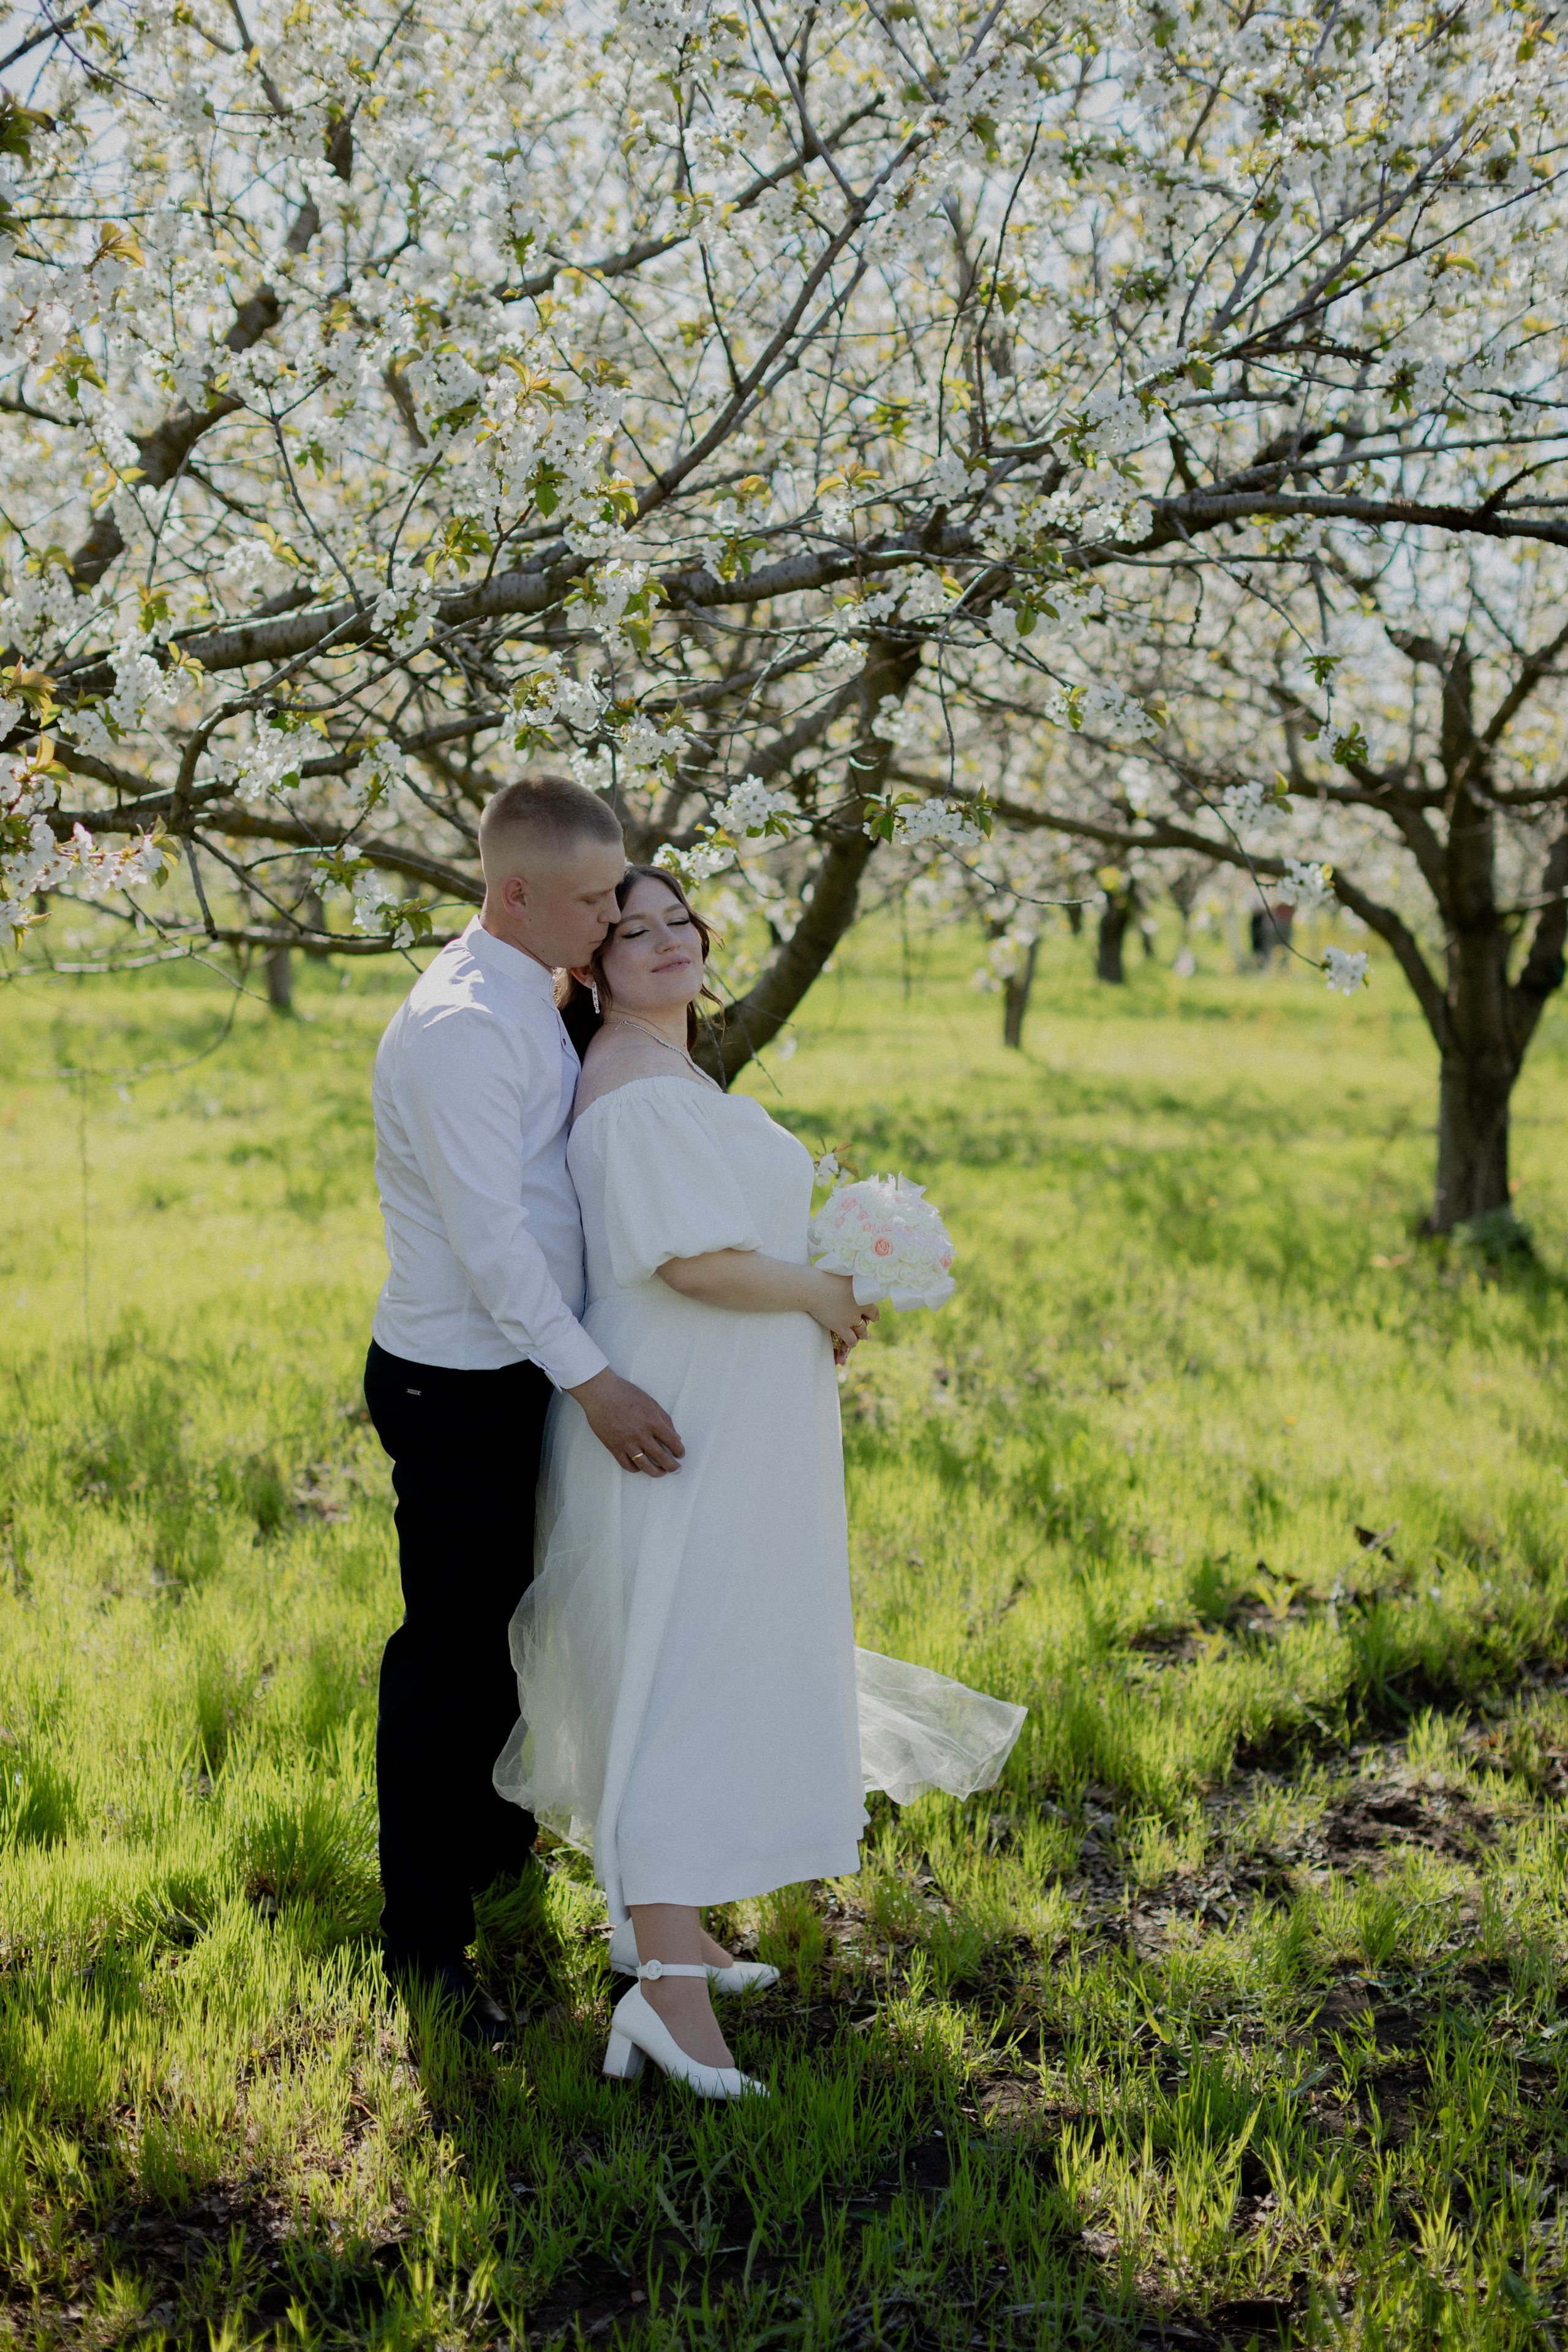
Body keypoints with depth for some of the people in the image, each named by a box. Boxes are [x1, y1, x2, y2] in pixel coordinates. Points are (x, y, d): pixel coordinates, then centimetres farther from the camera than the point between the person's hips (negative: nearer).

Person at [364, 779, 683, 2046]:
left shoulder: (533, 1004, 10)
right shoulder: (460, 1024, -22)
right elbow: (488, 1231, -26)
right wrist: (592, 1382, -26)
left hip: (522, 1366, 9)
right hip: (457, 1385, -9)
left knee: (505, 1622, 24)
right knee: (447, 1654, 1)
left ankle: (492, 1835, 44)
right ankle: (425, 1939, 13)